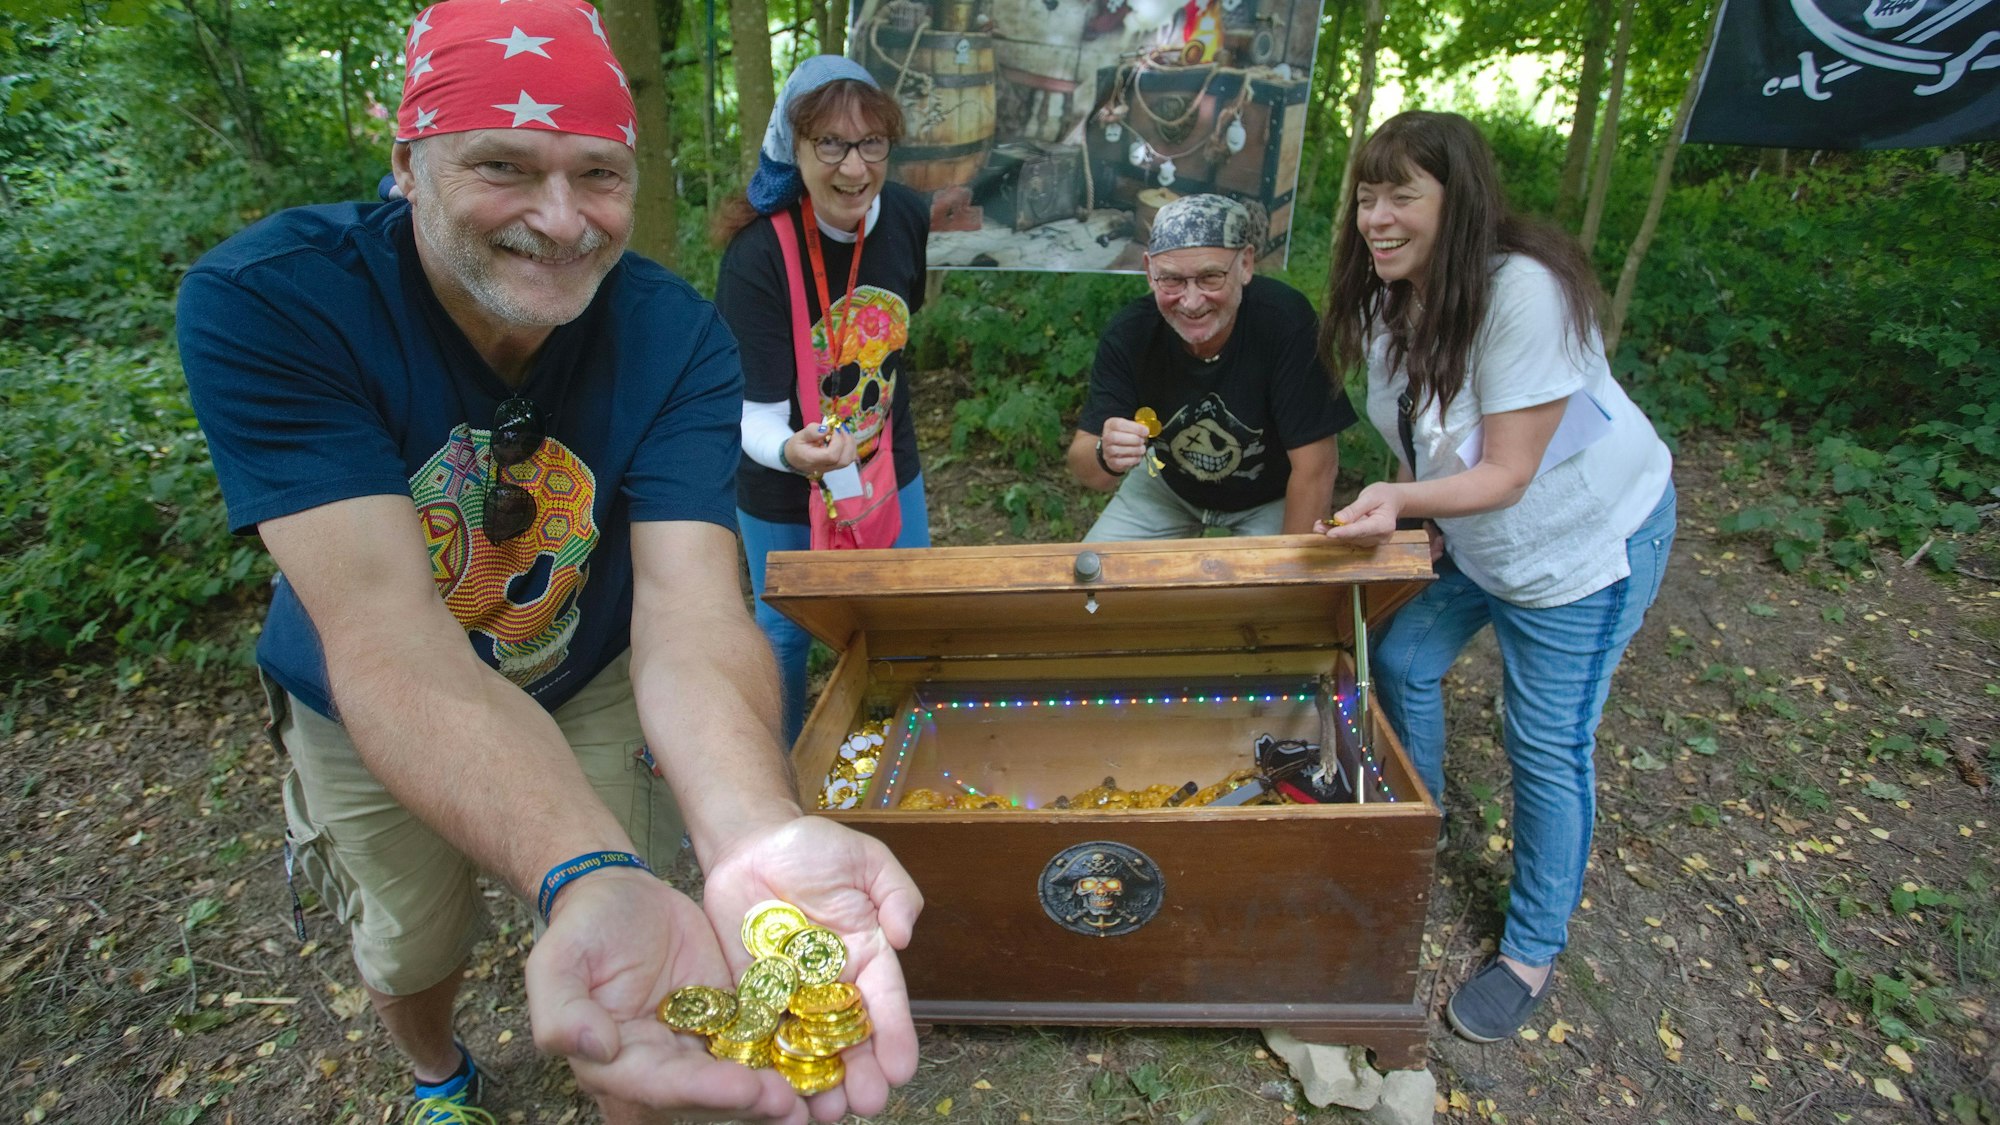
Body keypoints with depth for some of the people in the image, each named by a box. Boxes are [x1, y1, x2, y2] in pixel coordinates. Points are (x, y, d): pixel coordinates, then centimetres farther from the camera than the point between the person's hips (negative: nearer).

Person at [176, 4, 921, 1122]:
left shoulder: (678, 338, -25)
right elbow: (384, 630, -42)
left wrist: (755, 836, -58)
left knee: (632, 966, 12)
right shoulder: (258, 305, -31)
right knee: (411, 952, 25)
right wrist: (588, 879, -59)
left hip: (593, 684, 1)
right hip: (368, 714, 0)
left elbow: (688, 609, -36)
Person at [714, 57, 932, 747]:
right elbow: (755, 411, -28)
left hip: (890, 467, 5)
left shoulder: (908, 216, -12)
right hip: (785, 487, -5)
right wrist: (790, 450, -51)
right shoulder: (756, 256, -28)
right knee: (785, 635, 14)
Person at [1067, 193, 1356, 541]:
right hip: (1168, 489, 2)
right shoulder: (1127, 335, -24)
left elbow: (1315, 467, -27)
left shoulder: (1287, 321, -33)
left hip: (1270, 499, -2)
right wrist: (1106, 457, -45)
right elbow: (1086, 469, -22)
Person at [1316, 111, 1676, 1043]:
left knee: (1548, 746, 1)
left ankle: (1534, 950, 22)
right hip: (1473, 532, 8)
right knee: (1401, 660, 12)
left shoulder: (1525, 292, -32)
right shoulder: (1387, 296, -7)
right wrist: (1418, 515, -1)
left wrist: (1400, 500, -45)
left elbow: (1506, 475, -31)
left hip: (1586, 540, -7)